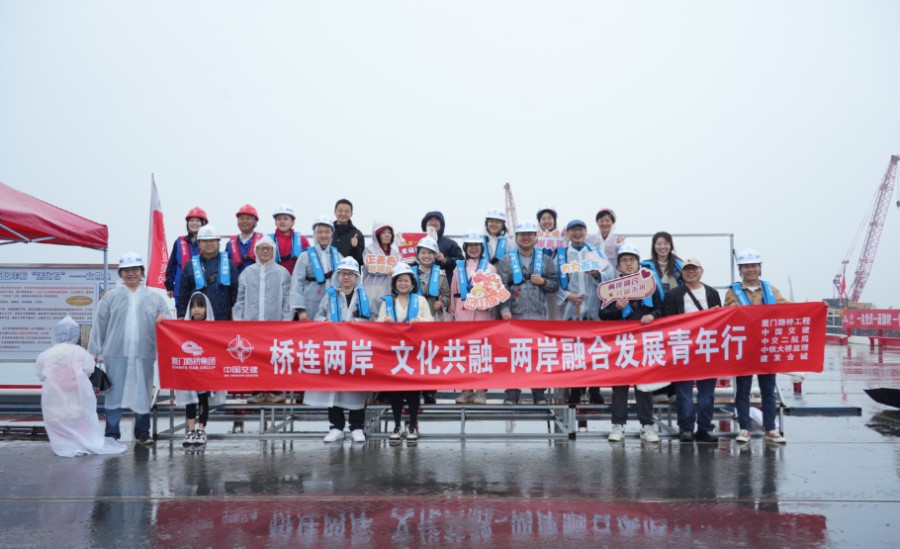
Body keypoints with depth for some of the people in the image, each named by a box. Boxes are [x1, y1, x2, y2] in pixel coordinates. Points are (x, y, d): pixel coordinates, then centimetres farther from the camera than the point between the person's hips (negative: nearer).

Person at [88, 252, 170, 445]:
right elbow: (99, 326, 7)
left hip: (143, 354, 1)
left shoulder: (154, 298, 10)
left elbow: (166, 319, 11)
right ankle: (112, 433, 12)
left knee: (142, 393, 6)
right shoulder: (111, 297, 7)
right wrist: (94, 353, 4)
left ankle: (142, 432, 18)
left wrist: (163, 319, -14)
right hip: (116, 354, -1)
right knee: (114, 393, 2)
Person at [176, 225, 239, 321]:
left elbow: (235, 290, 6)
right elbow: (183, 292, 10)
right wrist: (181, 315, 4)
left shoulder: (228, 263, 8)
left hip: (223, 318, 0)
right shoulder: (191, 265, 10)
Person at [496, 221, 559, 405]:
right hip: (514, 316, -1)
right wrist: (504, 309, -16)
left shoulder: (545, 260, 12)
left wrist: (543, 281, -8)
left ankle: (539, 393, 14)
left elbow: (555, 285, 13)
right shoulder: (506, 261, 5)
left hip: (539, 316, 2)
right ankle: (512, 393, 9)